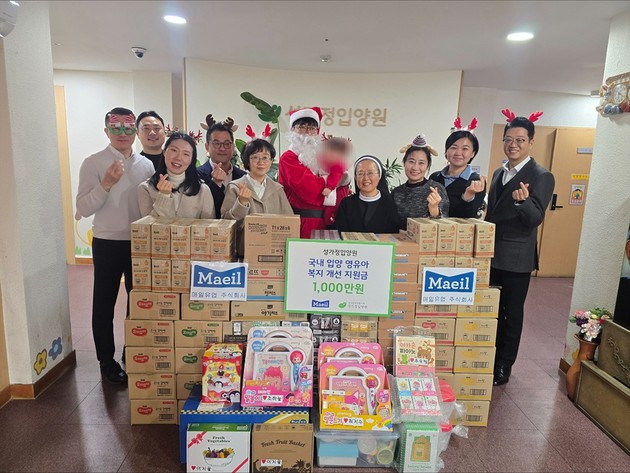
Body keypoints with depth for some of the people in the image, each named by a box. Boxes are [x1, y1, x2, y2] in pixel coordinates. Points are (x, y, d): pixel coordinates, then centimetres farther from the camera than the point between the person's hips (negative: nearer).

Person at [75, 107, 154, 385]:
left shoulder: (146, 165, 6)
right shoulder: (93, 163, -5)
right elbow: (83, 209, -12)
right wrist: (106, 183, -23)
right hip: (107, 243, -3)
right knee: (104, 303, 8)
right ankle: (107, 362, 25)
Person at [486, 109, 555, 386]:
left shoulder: (541, 176, -11)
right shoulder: (499, 173, 11)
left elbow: (535, 219, -20)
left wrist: (523, 200, -39)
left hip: (516, 258, -6)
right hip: (492, 255, 7)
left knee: (512, 313, 7)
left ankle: (504, 367, 22)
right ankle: (492, 359, 32)